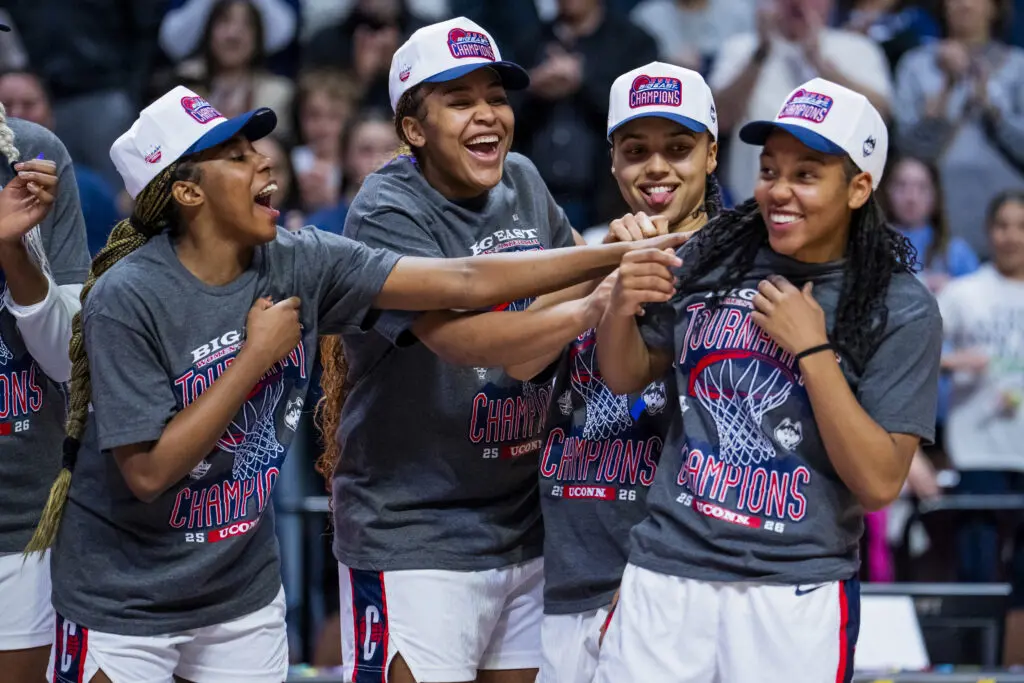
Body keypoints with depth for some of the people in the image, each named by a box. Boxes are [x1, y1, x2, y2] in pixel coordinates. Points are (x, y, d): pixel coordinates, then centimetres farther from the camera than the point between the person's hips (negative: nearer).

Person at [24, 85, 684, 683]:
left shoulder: (301, 264, -6)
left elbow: (467, 283, -8)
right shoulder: (127, 299, -20)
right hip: (124, 603, -5)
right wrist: (257, 355, -20)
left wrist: (618, 255, -13)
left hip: (245, 593, 5)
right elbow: (149, 471, -23)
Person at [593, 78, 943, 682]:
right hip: (666, 573, 3)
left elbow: (878, 485, -12)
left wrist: (811, 349, -17)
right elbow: (628, 377, 15)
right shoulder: (711, 258, 4)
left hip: (798, 597, -3)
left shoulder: (901, 311, -6)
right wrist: (621, 310, -6)